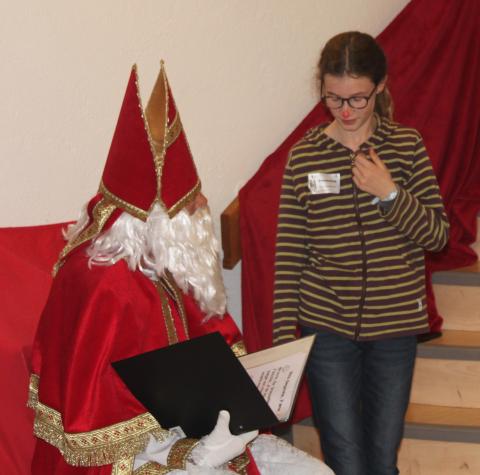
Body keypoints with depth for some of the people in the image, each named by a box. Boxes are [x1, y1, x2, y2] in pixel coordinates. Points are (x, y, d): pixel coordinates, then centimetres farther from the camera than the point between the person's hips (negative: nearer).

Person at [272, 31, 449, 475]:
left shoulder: (407, 146, -1)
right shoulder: (304, 156, -2)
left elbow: (437, 235, -2)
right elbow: (289, 253, -1)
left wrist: (389, 193, -18)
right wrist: (284, 336, -5)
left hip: (394, 326, 1)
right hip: (327, 327, -1)